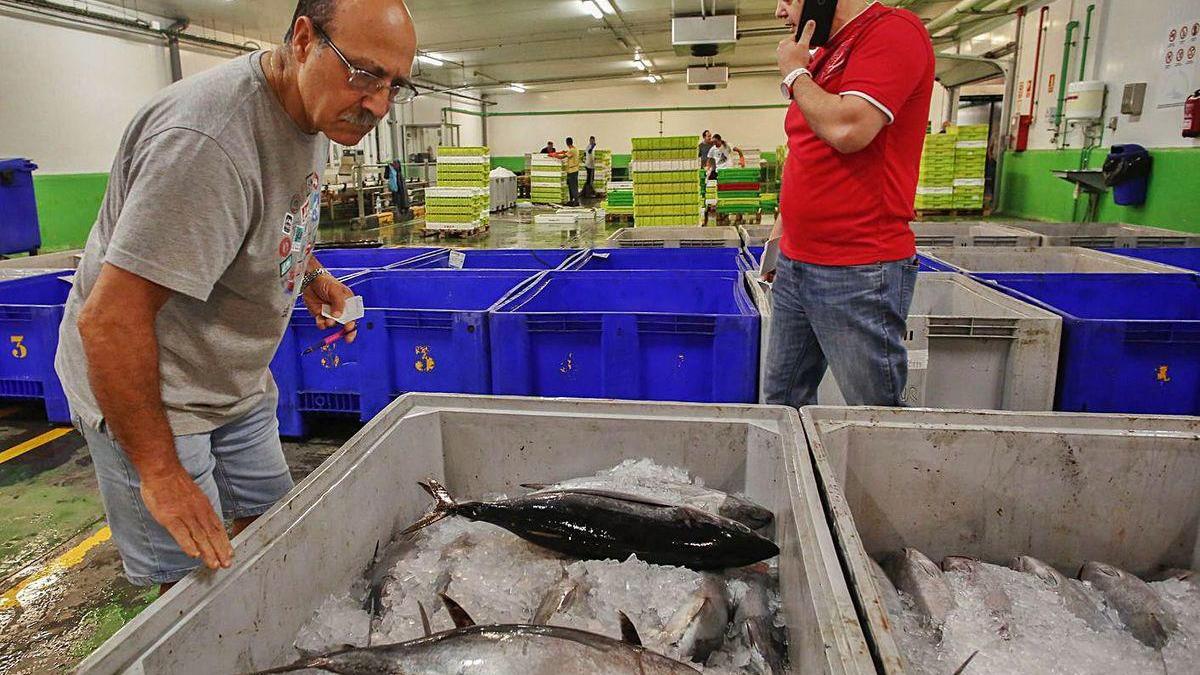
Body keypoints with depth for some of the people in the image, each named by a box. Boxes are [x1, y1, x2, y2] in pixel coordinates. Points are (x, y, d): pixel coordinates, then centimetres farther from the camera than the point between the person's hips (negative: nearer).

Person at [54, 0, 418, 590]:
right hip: (146, 394, -8)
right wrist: (159, 470, -25)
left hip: (238, 384, 8)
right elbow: (108, 320, -31)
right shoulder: (208, 141, -33)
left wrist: (311, 272, 3)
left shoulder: (313, 111, -2)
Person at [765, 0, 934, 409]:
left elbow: (848, 129, -23)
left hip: (859, 274, -8)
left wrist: (794, 73, -7)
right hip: (795, 265, 9)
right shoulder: (819, 59, 17)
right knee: (783, 402, 13)